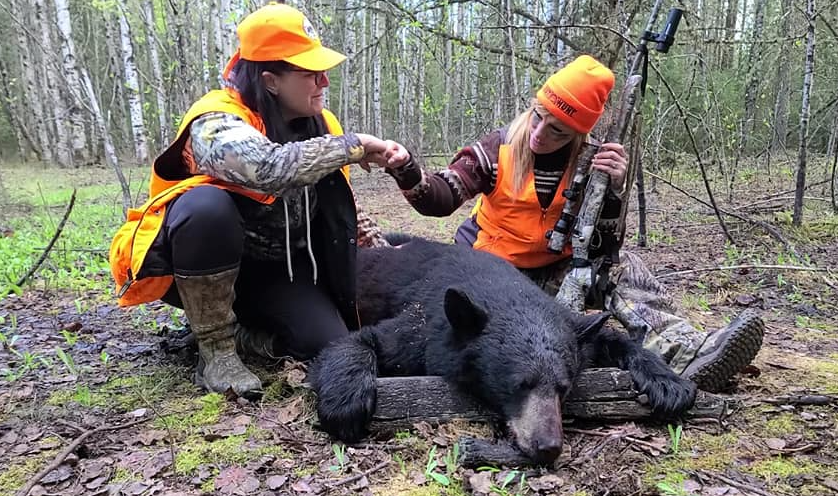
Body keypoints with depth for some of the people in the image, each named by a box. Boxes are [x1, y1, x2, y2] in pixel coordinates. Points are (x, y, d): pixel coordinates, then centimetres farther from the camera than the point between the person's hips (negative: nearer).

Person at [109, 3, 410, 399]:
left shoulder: (318, 125, -3)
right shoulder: (217, 121, -24)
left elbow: (339, 209, 7)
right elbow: (272, 167, -47)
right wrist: (353, 146, -34)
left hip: (276, 268, 5)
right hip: (193, 268, -4)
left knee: (328, 345, -18)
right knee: (207, 204, -38)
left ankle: (234, 329, 9)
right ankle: (215, 350, -20)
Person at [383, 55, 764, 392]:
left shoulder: (590, 162, -8)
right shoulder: (498, 149, -13)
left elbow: (602, 248, -12)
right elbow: (441, 197, -21)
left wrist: (613, 189, -28)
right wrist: (407, 171, -42)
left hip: (553, 274, 1)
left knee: (619, 265, -22)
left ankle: (685, 353, -44)